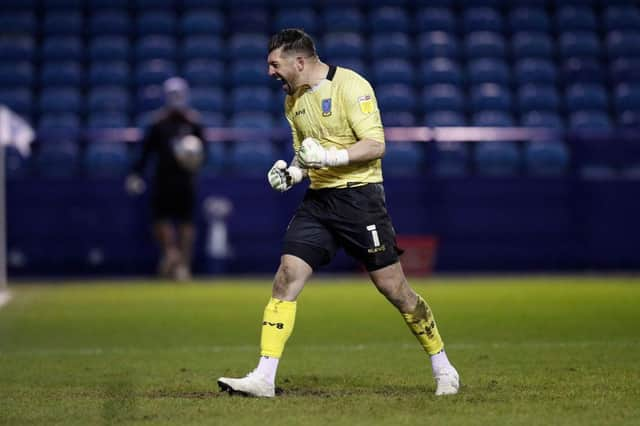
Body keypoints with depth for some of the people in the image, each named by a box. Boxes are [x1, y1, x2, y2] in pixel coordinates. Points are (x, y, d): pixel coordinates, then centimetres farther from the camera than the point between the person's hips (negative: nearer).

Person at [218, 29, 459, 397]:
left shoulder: (350, 86, -12)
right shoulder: (294, 100, 13)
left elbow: (376, 145, -17)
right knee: (286, 277, -8)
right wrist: (291, 173, 3)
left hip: (360, 197, -6)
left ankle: (443, 368, 16)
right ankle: (264, 378, -8)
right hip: (318, 200, 7)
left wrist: (330, 156, -27)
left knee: (394, 287, -2)